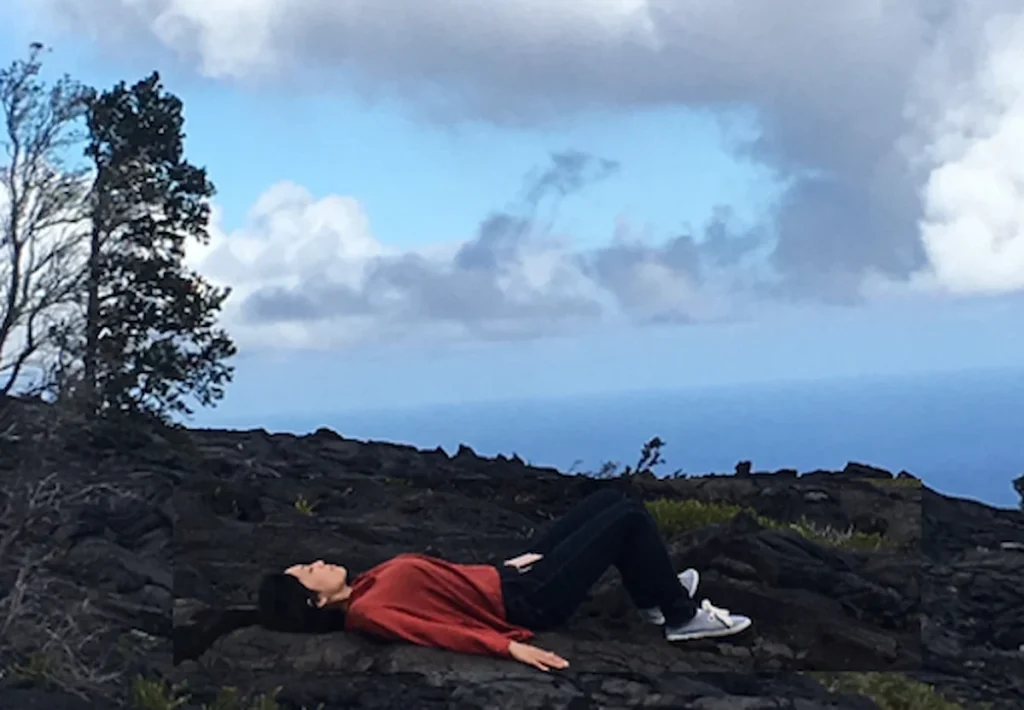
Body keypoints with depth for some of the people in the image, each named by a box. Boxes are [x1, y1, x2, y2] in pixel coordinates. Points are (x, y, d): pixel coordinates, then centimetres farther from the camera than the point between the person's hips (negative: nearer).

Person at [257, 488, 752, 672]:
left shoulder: (365, 587, 7)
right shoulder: (366, 611, -21)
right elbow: (434, 630, -30)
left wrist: (507, 561, 13)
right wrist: (509, 646, -38)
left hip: (510, 579, 10)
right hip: (527, 603, -10)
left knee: (609, 500, 15)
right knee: (629, 517, -6)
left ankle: (655, 599, 29)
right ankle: (682, 617, 8)